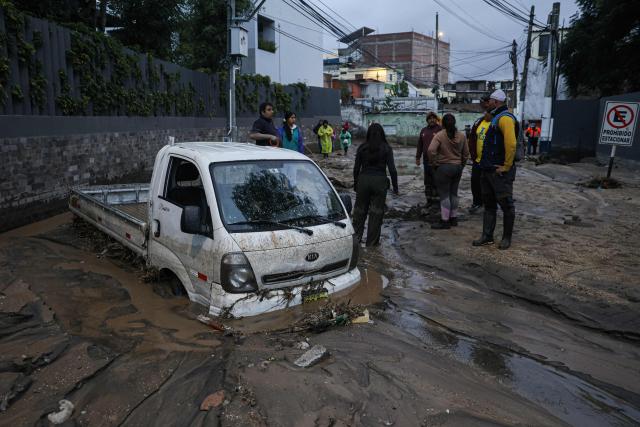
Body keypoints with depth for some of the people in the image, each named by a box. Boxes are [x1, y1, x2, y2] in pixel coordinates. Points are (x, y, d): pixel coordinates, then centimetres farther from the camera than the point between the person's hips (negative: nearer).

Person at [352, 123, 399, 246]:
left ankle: (356, 237, 15)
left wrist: (355, 183, 16)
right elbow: (392, 169, -6)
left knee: (360, 210, 13)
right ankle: (372, 242, 13)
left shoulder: (362, 148, 0)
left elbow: (356, 168, 3)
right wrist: (395, 186, 2)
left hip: (363, 180, 1)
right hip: (380, 181, -1)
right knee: (376, 212, 7)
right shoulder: (386, 148, -4)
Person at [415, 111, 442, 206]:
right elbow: (420, 145, 20)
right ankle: (429, 199, 17)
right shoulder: (424, 130, 16)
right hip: (426, 160, 6)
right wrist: (418, 157, 17)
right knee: (428, 181, 10)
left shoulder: (440, 129, -3)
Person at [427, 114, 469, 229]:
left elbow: (431, 150, -24)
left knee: (444, 194, -1)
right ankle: (453, 218, 22)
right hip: (458, 167, 6)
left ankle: (445, 221, 1)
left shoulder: (440, 135, -13)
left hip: (444, 168, -6)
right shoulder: (461, 135, 4)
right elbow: (466, 153, 9)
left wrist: (433, 163, -10)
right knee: (453, 193, 15)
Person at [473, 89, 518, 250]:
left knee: (506, 205, 2)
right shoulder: (495, 118, 17)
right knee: (489, 204, 13)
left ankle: (507, 238, 13)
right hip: (488, 170, 10)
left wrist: (506, 167, -21)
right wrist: (486, 164, 17)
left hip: (500, 172, -10)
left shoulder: (505, 118, -15)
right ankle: (487, 236, 21)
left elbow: (511, 144, -27)